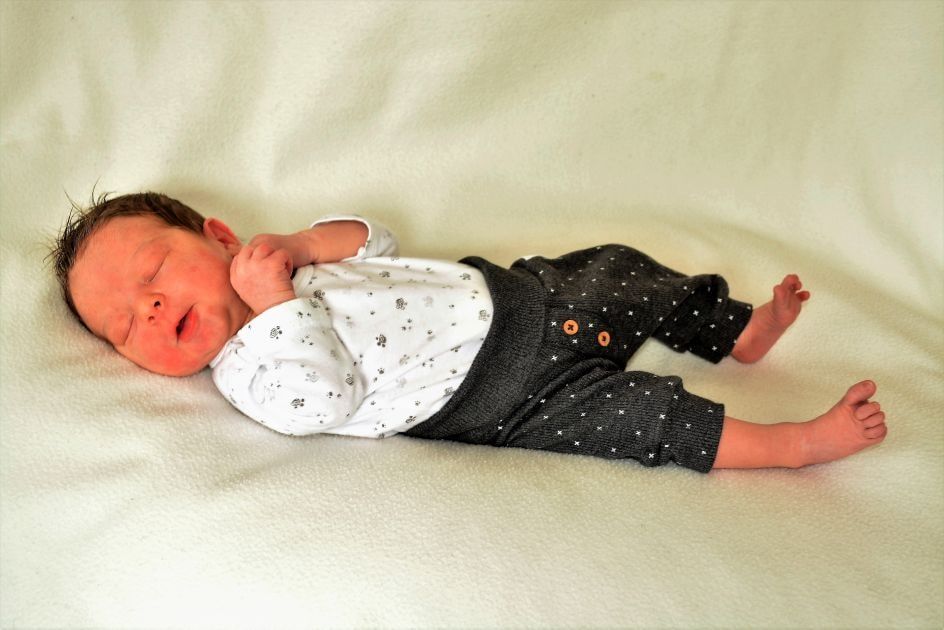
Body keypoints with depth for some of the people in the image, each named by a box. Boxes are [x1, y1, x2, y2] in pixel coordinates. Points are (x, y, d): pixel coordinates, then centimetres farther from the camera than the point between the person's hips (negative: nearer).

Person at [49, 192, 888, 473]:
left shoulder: (268, 269, 8)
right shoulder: (246, 372, -10)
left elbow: (375, 238, 13)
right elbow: (329, 397, -25)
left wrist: (300, 247, -5)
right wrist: (278, 302, -25)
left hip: (504, 292, 7)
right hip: (504, 398, -7)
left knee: (617, 269, 13)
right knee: (635, 414, -17)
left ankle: (738, 330, 33)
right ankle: (796, 443, -3)